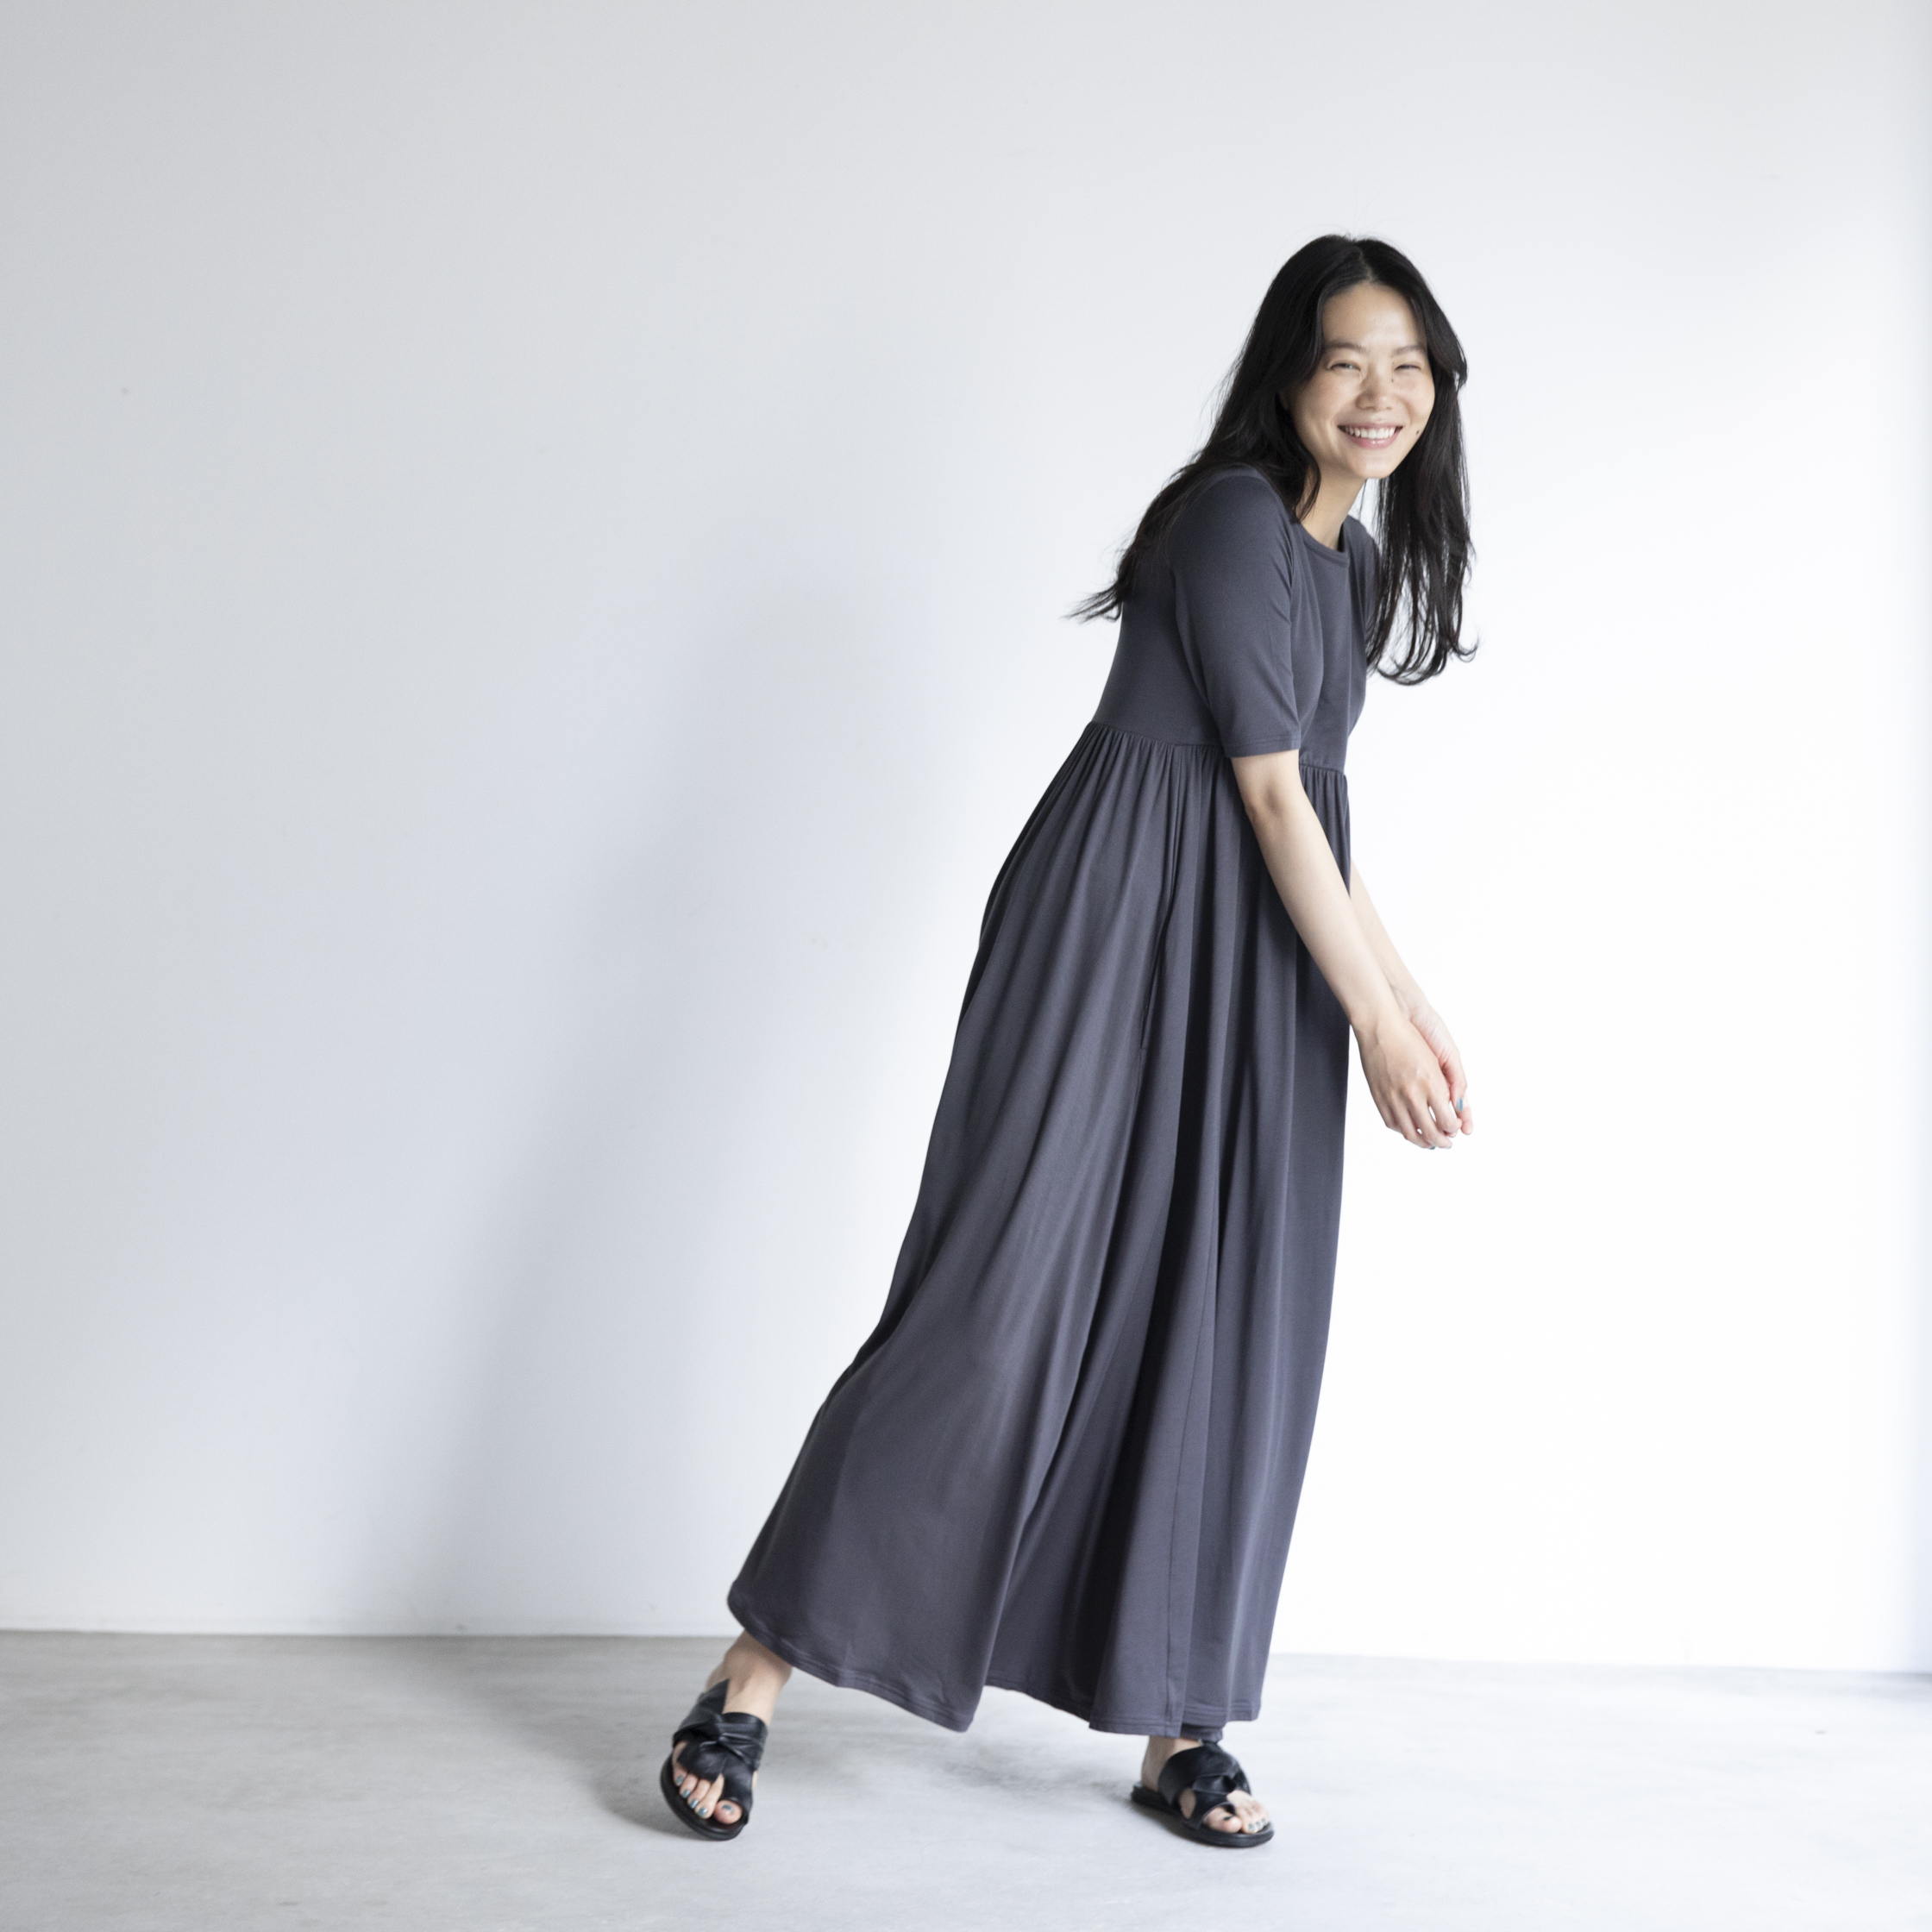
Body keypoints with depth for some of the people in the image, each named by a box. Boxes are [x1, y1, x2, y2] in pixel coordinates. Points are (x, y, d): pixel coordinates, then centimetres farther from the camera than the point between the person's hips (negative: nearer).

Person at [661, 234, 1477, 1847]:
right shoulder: (1234, 520, -11)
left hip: (1259, 969, 9)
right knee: (1002, 1291, -8)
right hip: (1121, 926, -8)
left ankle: (1175, 1722, 16)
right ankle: (757, 1679, 4)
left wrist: (1413, 998, 17)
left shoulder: (1356, 561, 17)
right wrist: (1375, 1024, -10)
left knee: (1226, 1332, 6)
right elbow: (1271, 795, -13)